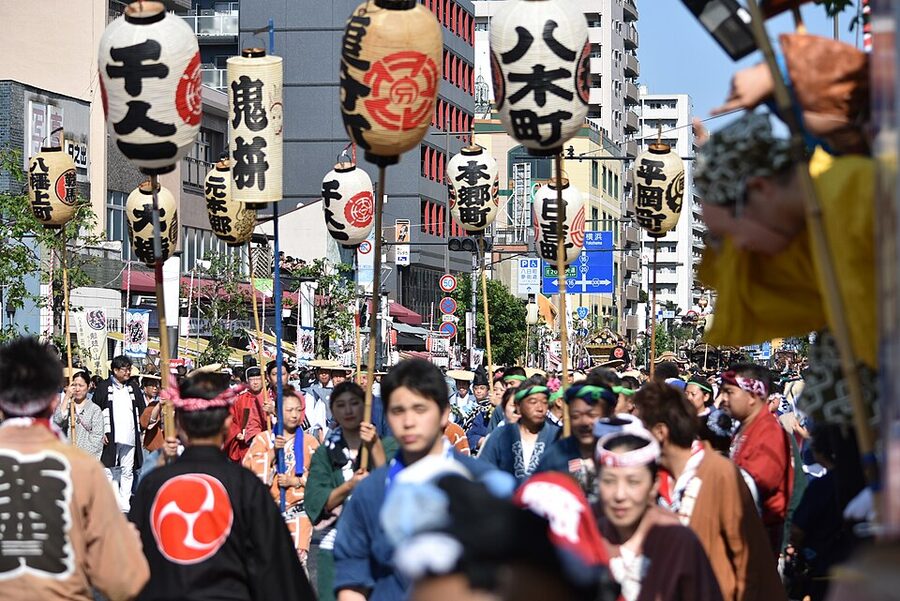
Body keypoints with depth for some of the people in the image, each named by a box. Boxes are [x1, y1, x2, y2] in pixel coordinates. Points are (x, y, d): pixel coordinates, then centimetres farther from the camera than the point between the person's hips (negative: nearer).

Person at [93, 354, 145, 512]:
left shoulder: (133, 388, 14)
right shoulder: (104, 387, 0)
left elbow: (142, 411, 19)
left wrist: (140, 431, 10)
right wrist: (101, 433, -8)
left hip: (130, 438, 4)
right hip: (110, 438, -4)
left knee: (128, 472, 4)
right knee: (111, 472, -2)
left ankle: (125, 504, 9)